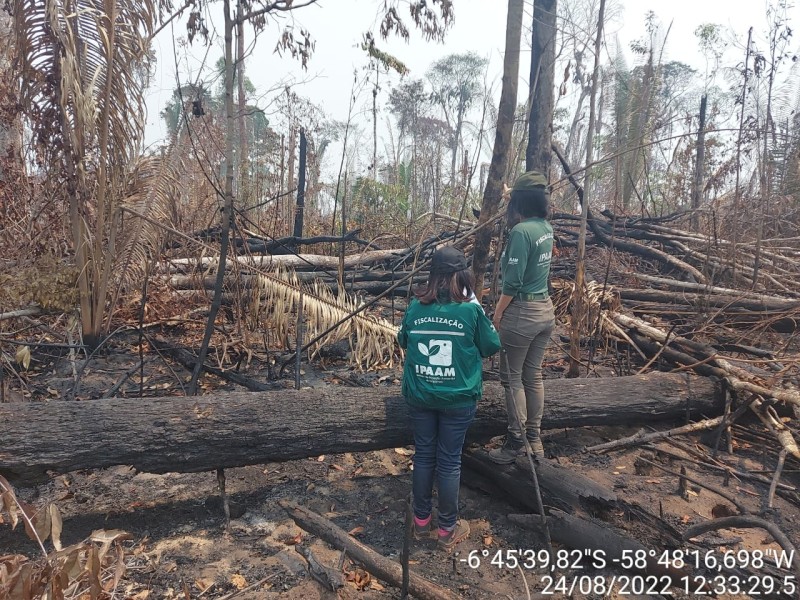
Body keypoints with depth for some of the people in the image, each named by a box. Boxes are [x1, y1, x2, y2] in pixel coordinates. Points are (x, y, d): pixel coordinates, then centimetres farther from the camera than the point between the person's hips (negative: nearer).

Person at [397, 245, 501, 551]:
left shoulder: (415, 307, -7)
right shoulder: (471, 310, -15)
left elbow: (403, 341, 11)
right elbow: (491, 346, -1)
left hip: (419, 396, 3)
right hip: (457, 399, -2)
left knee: (423, 455, 17)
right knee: (449, 461, 10)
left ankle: (421, 521, 33)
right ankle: (447, 529, 26)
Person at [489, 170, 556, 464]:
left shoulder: (521, 231, -18)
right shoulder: (546, 228, 5)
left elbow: (513, 282, -20)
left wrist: (497, 313, -7)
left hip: (521, 312, -8)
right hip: (545, 309, 8)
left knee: (512, 379, 5)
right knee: (533, 376, 16)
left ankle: (516, 442, 14)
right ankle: (534, 439, 25)